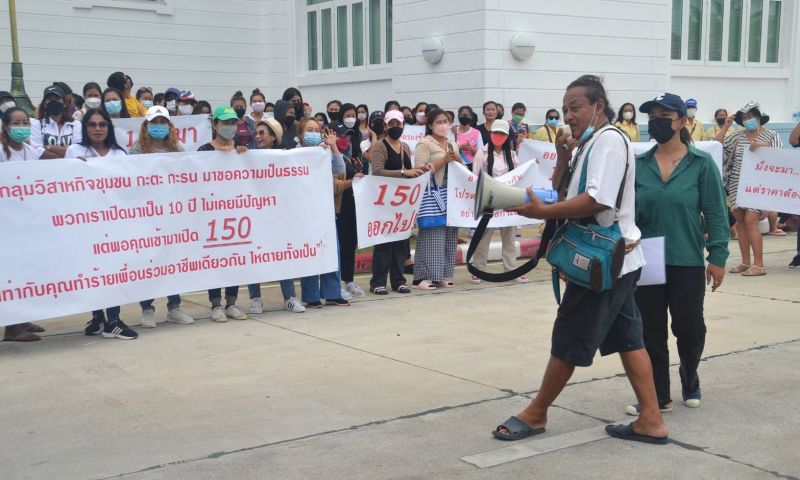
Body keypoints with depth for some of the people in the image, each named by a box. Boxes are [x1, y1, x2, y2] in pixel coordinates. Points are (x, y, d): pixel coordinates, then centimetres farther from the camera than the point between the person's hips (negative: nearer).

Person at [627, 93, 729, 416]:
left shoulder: (701, 164, -4)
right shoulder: (639, 165, 3)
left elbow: (716, 213, -4)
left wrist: (717, 256, -8)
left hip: (688, 262, -2)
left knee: (689, 328, 7)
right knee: (650, 331, 6)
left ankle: (689, 380, 36)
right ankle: (658, 396, 18)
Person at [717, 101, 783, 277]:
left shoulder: (770, 136, 3)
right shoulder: (738, 136, 12)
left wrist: (763, 146, -18)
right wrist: (725, 127, 5)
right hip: (737, 185, 5)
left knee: (750, 220, -15)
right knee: (740, 221, 5)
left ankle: (759, 264, -12)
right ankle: (746, 262, 12)